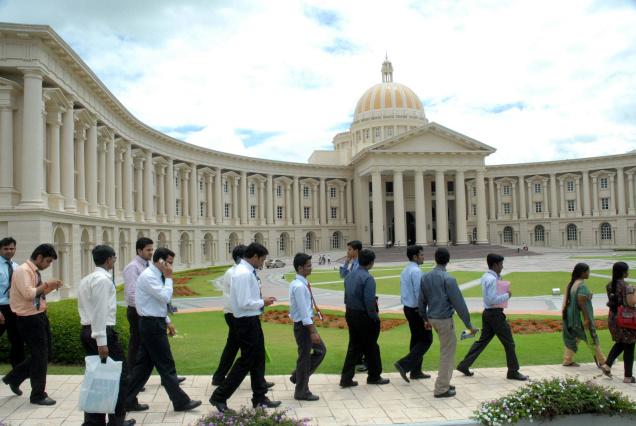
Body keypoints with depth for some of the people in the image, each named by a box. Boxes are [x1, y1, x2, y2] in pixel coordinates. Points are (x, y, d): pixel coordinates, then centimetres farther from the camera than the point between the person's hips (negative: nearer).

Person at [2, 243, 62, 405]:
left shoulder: (35, 272, 11)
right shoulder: (23, 271, -17)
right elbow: (28, 294, -28)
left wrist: (51, 288, 5)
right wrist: (46, 284, -22)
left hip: (40, 316, 9)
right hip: (30, 319, -9)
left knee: (43, 354, 17)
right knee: (40, 356, -1)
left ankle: (14, 377, 33)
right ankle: (38, 395, 13)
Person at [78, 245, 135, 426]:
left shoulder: (85, 280, 16)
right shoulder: (103, 279, -14)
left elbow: (85, 308, 17)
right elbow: (100, 312, -20)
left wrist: (94, 335, 19)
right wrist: (102, 342, -22)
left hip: (87, 330, 9)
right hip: (103, 331, -9)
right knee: (119, 374, 2)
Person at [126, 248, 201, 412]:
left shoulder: (155, 275, 13)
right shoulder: (148, 276, -18)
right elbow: (165, 297, -24)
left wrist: (167, 322, 19)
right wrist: (169, 278, -14)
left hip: (152, 324, 10)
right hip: (152, 325, -10)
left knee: (144, 363, 13)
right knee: (166, 365, -2)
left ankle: (129, 401, 20)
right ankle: (181, 401, 7)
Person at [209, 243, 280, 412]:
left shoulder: (247, 272, 9)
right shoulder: (243, 274, -22)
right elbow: (244, 303, -26)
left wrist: (261, 302, 6)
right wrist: (262, 302, -13)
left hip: (252, 320, 10)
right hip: (247, 322, -10)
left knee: (258, 359, 16)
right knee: (246, 360, -1)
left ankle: (260, 398, 26)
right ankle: (219, 396, 9)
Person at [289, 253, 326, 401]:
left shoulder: (302, 283, 8)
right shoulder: (299, 286, -23)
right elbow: (304, 312, -24)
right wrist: (313, 332, -22)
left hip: (307, 323, 10)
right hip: (303, 325, -10)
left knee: (320, 350, 18)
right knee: (305, 357, 2)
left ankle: (298, 376, 26)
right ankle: (302, 392, 17)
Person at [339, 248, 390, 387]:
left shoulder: (349, 275, 5)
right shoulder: (368, 278, -20)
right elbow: (369, 301, -22)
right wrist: (375, 317, -11)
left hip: (350, 314, 7)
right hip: (364, 316, -7)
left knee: (354, 346, 14)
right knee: (371, 347, 10)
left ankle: (346, 378, 12)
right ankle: (374, 377, 26)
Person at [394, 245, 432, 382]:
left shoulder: (405, 270, 11)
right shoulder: (416, 271, -18)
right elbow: (419, 293, -22)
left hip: (408, 308, 10)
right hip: (417, 309, -9)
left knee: (416, 338, 16)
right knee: (426, 339, -2)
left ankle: (416, 371, 22)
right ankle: (404, 365, -10)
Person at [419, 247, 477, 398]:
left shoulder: (425, 277, 4)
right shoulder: (448, 279, -16)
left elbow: (421, 301, 10)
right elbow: (459, 303, -15)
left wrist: (426, 319, 24)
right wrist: (469, 325, -9)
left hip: (432, 318, 7)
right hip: (444, 319, -7)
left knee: (447, 350, 20)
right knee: (447, 354, 3)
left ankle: (444, 383, 24)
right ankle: (441, 389, 7)